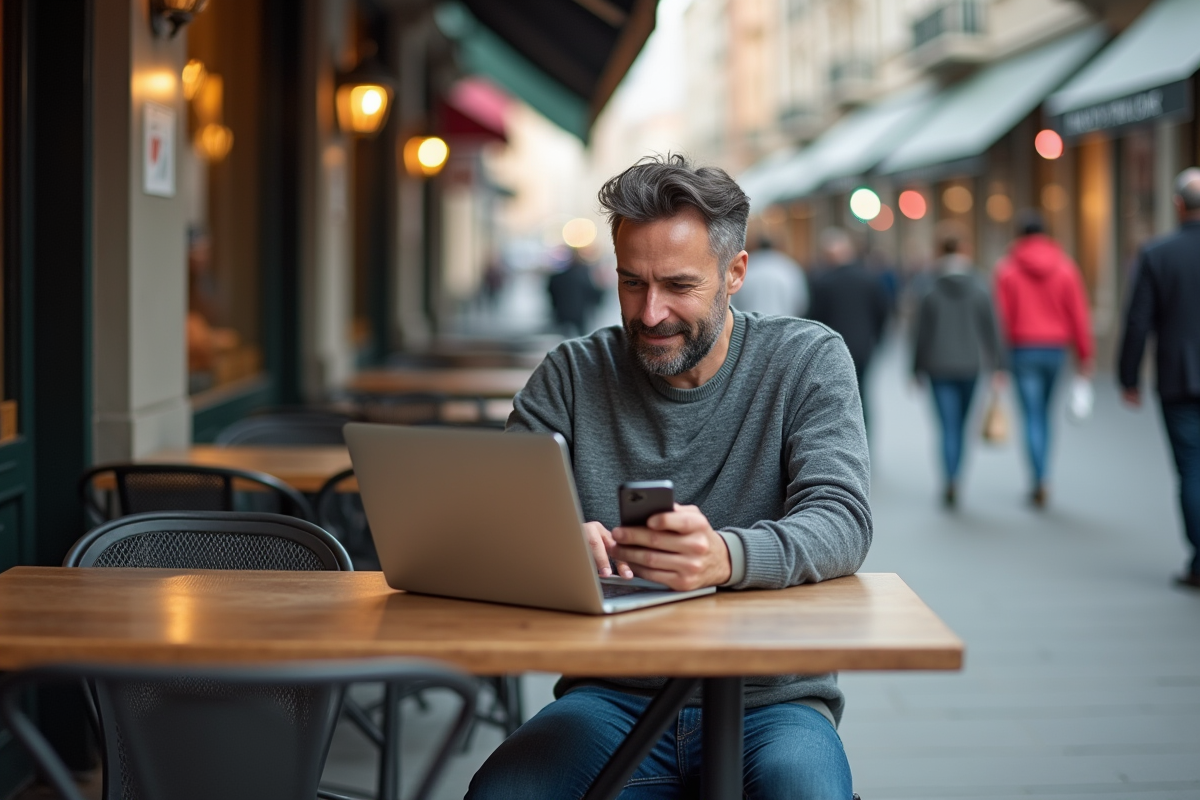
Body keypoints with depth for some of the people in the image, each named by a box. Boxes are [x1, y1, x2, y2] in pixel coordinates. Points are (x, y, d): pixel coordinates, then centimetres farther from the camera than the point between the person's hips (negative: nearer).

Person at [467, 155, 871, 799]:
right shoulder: (572, 375, 6)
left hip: (769, 697, -1)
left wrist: (725, 556, -35)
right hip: (612, 695, 2)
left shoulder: (807, 360, 2)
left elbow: (842, 522, -12)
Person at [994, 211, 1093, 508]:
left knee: (1032, 416, -1)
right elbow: (1078, 314, -2)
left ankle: (1040, 482, -11)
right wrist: (1084, 355, 2)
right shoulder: (1065, 266, 0)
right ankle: (1039, 478, 21)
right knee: (1044, 411, 17)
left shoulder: (1007, 269, -5)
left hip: (1023, 349, -2)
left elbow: (1002, 317, -6)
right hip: (1056, 347, 3)